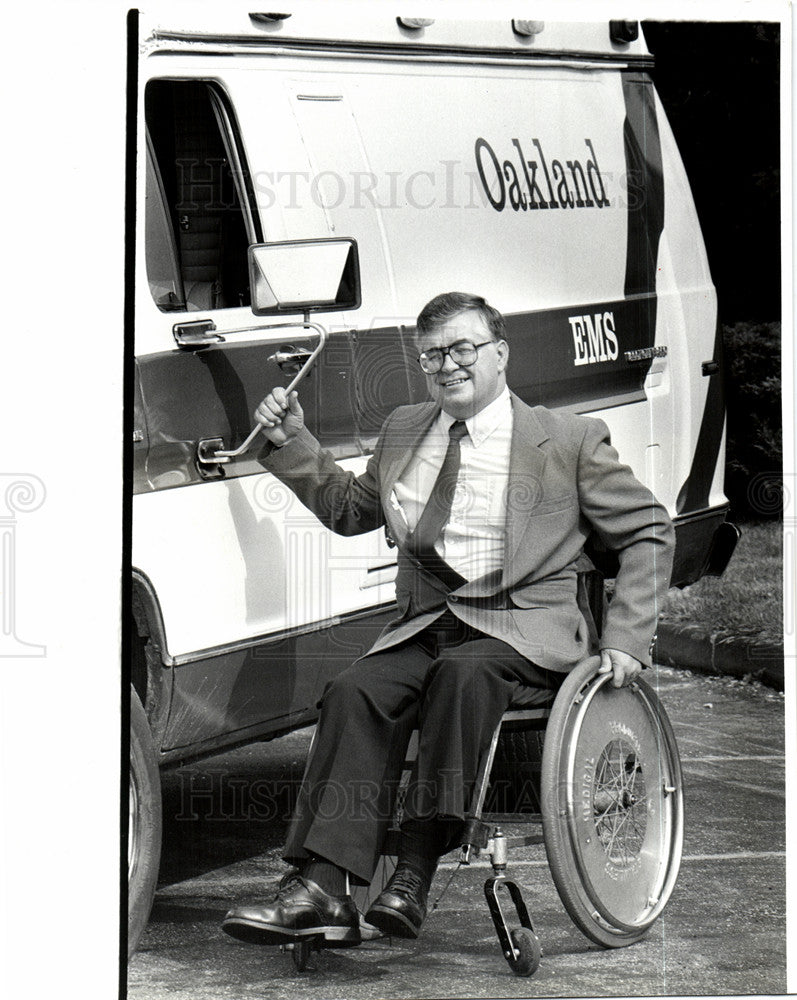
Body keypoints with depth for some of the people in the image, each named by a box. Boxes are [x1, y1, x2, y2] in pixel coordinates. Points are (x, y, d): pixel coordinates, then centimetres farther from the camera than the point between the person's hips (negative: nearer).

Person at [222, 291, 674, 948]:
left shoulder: (567, 439, 7)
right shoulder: (403, 432, 21)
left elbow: (648, 530, 10)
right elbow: (349, 508, 35)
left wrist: (626, 638, -1)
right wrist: (292, 444, 21)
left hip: (525, 629, -4)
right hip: (423, 628, 4)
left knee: (461, 672, -38)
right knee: (356, 691, -27)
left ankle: (415, 875, -37)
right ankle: (322, 889, -38)